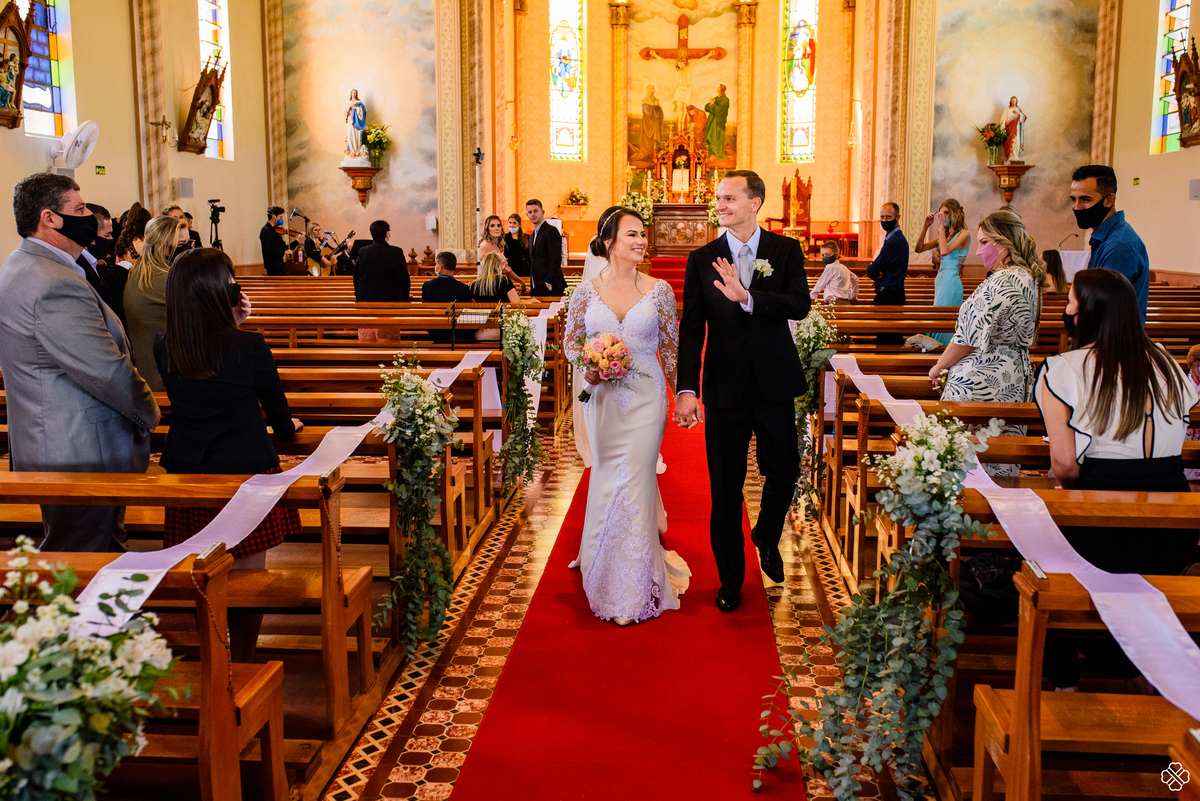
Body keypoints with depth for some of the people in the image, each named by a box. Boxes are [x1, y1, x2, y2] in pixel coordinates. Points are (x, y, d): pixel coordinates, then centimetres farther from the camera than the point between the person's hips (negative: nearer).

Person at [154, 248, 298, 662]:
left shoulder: (164, 347, -4)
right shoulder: (250, 347, -16)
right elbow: (277, 408, -2)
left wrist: (232, 324, 6)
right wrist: (286, 428, 21)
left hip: (186, 473, 5)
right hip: (247, 473, -4)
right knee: (247, 577, 9)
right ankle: (242, 668, 18)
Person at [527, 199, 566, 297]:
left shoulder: (551, 231, -6)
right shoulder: (532, 237, 22)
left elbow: (555, 259, -14)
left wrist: (549, 283, -19)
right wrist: (532, 286, 13)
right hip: (536, 289, 8)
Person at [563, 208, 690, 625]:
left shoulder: (659, 290, -1)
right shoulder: (587, 290, 1)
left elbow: (671, 345, 5)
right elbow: (571, 339, 10)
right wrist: (587, 369, -8)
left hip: (646, 397, -1)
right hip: (604, 397, 1)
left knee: (636, 481, -4)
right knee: (606, 479, 11)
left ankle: (636, 587, 10)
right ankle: (607, 572, 34)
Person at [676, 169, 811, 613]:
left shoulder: (786, 251, 0)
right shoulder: (701, 259, 1)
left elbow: (800, 304, -16)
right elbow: (690, 328, -3)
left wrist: (746, 297, -29)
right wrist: (686, 389, -12)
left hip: (775, 384, 0)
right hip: (725, 388, 0)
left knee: (785, 473, 8)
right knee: (725, 489, 6)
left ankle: (766, 537, 40)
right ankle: (731, 579, 23)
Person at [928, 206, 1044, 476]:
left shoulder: (1000, 282, -18)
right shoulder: (1028, 278, 13)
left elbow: (969, 336, -17)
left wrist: (939, 366, -1)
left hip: (981, 381, -10)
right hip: (1014, 377, 10)